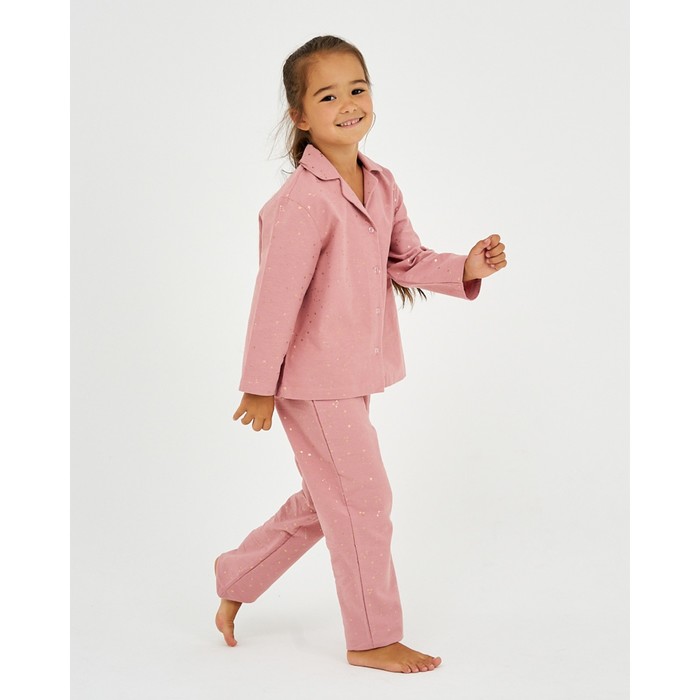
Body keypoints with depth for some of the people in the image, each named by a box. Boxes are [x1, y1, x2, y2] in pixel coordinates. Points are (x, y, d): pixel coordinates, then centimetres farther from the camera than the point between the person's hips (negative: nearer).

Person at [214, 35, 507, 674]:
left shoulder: (382, 185, 4)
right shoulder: (303, 202, -23)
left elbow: (407, 261, 12)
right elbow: (276, 299, -21)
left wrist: (465, 268, -6)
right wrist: (259, 387, -16)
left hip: (352, 377, 9)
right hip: (313, 381, -9)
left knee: (323, 502, 21)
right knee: (363, 501, 1)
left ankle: (236, 577, 40)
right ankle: (373, 639, 18)